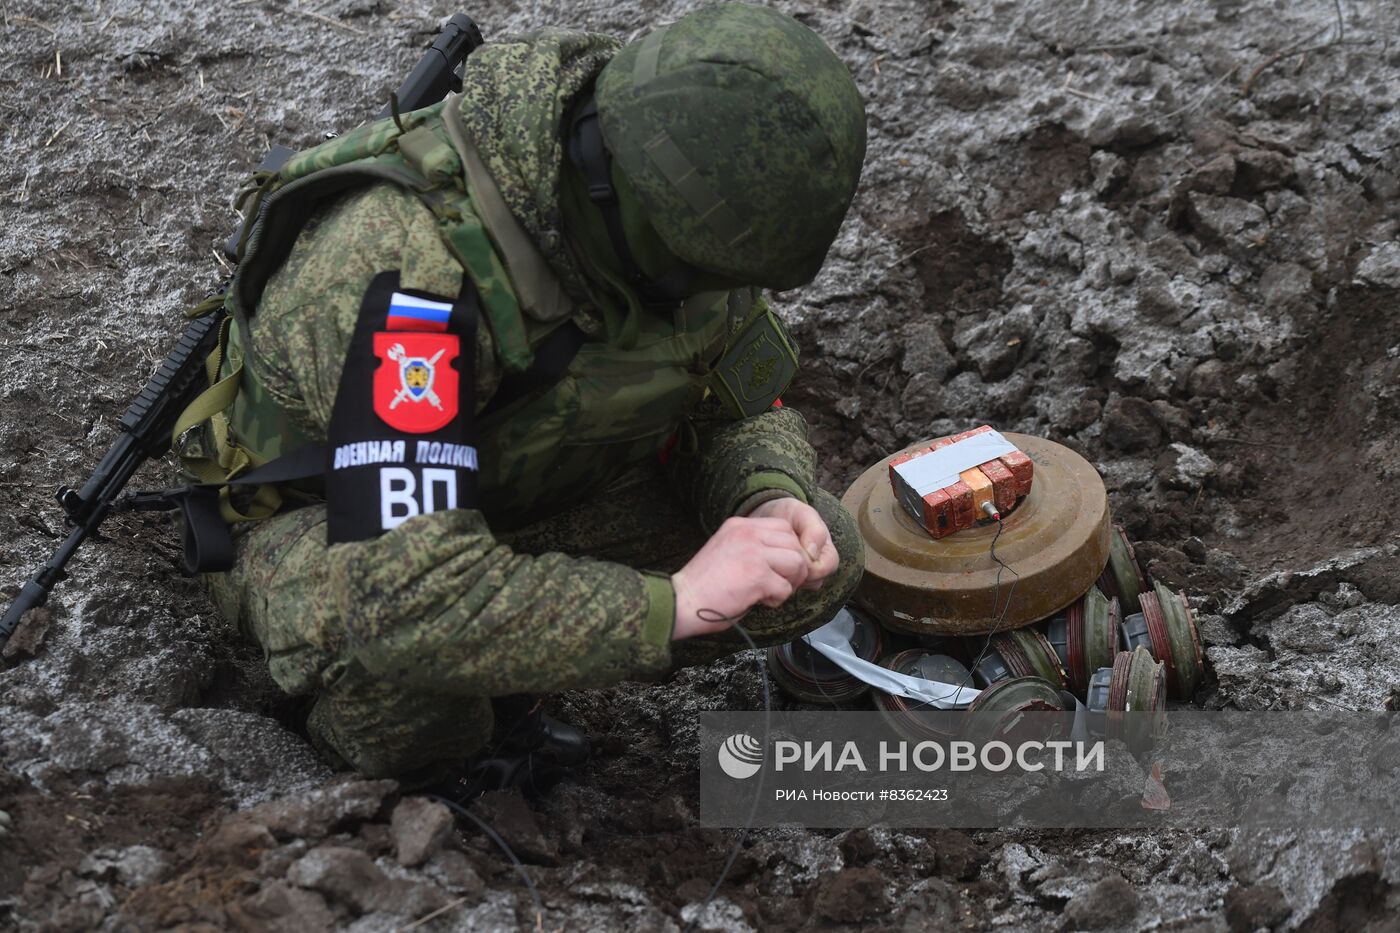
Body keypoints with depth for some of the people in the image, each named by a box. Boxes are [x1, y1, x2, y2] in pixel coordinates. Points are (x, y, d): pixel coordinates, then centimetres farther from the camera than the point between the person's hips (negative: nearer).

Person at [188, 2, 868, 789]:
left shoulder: (661, 211, -17)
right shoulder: (417, 270, -40)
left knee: (822, 556, -10)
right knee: (381, 639, -42)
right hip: (320, 527, -6)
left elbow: (745, 407, 1)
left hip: (535, 488, 6)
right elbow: (404, 598, -47)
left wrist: (772, 502, -23)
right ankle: (393, 737, -4)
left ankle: (500, 684, 3)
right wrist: (675, 601, -42)